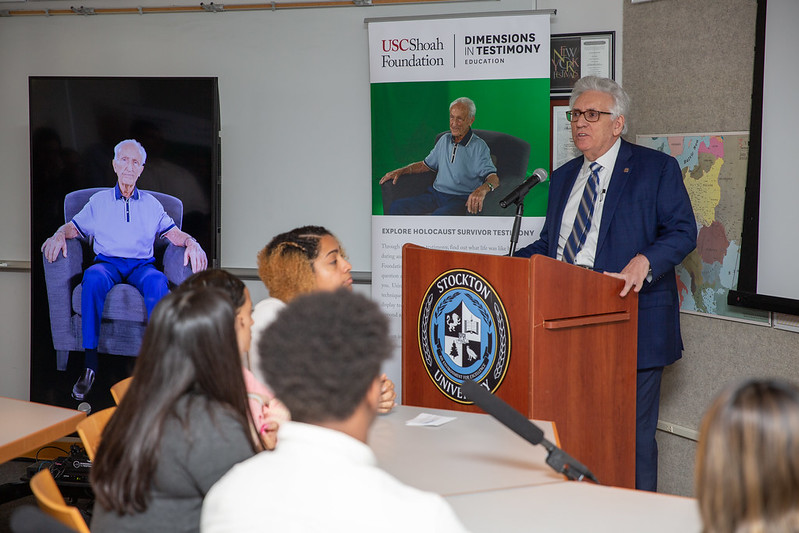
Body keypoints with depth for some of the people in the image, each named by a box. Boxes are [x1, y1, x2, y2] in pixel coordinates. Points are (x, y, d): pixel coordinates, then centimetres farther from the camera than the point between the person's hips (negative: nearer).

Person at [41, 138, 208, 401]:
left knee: (157, 282, -37)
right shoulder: (99, 201, 21)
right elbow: (74, 226, 17)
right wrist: (59, 236, -6)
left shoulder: (151, 204, 21)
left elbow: (174, 233, 14)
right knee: (93, 278, -38)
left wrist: (192, 243, -8)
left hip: (142, 264, 0)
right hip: (107, 262, 0)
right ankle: (89, 364, -39)